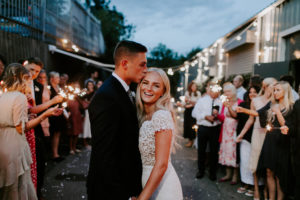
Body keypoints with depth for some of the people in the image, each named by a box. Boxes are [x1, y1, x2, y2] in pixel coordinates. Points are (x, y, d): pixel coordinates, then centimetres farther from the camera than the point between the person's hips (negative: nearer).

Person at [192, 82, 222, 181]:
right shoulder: (202, 100, 3)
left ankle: (213, 172, 25)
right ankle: (201, 170, 28)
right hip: (203, 128, 0)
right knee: (201, 150, 10)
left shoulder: (220, 102, 4)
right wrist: (205, 116, -14)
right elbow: (194, 113, -2)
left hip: (215, 129, 0)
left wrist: (218, 114, -17)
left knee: (214, 151, 7)